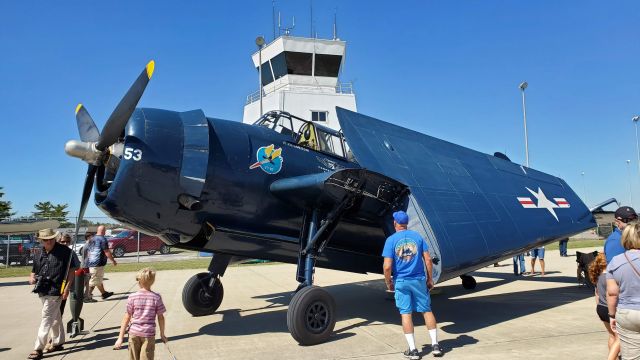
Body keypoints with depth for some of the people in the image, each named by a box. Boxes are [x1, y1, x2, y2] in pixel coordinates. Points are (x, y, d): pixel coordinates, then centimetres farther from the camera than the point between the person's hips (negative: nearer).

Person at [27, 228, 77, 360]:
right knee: (55, 318, 19)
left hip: (55, 291, -7)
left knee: (47, 318, -6)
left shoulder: (64, 251, -9)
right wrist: (31, 278, -4)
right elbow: (34, 271, 19)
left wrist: (67, 288, -14)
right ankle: (58, 343, 31)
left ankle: (38, 349, -1)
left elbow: (71, 270, -8)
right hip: (42, 290, 7)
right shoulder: (40, 254, 9)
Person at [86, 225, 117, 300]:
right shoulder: (102, 239, -13)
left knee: (99, 280, 19)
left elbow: (88, 252, 18)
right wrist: (113, 260, -5)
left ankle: (104, 293, 30)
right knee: (94, 281, -2)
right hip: (98, 264, -9)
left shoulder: (92, 239, 13)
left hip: (90, 263, 9)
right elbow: (107, 252, -14)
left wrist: (89, 260, 27)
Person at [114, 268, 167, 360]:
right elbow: (160, 317, -1)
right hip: (149, 334, -1)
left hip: (134, 332, 1)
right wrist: (162, 334, 11)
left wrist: (120, 337, 3)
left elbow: (127, 317, -3)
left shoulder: (132, 297, -6)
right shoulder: (156, 297, -6)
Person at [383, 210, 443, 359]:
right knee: (427, 310, 12)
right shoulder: (417, 236, 1)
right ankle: (435, 345, 15)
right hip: (419, 280, 2)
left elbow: (387, 266, -13)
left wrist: (388, 283, 1)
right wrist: (430, 279, 9)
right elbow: (428, 260, -2)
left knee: (406, 313, 5)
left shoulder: (391, 240, -7)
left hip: (401, 281, -2)